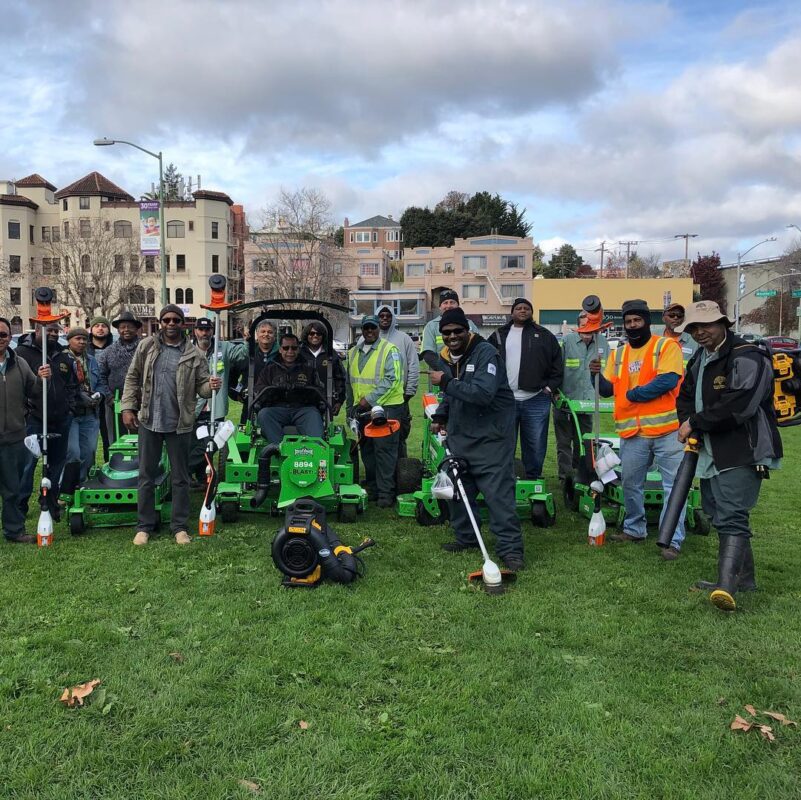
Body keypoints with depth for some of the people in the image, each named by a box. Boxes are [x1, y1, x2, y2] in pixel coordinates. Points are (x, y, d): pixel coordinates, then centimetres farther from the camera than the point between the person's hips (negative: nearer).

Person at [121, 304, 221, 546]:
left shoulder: (194, 355, 0)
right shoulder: (147, 347, 2)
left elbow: (201, 386, -1)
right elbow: (133, 378, 6)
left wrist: (211, 386, -23)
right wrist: (128, 408, -1)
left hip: (179, 424, -1)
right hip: (149, 422, 1)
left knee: (180, 478, 8)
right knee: (146, 476, 9)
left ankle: (179, 526, 18)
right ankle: (144, 526, 19)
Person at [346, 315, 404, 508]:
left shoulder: (389, 350, -7)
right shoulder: (353, 353, 15)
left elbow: (391, 379, -17)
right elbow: (350, 382, 23)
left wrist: (369, 399, -20)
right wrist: (351, 407, 21)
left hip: (386, 407, -7)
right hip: (362, 409, 7)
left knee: (384, 449, -6)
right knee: (367, 449, 12)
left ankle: (385, 492, 0)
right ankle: (372, 488, 24)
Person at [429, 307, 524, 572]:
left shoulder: (485, 353, -16)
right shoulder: (445, 359, 10)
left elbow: (483, 393, -30)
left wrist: (445, 382, -25)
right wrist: (440, 417, 11)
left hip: (490, 436, -8)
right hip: (459, 434, 8)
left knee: (498, 491, -9)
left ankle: (510, 548, -1)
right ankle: (466, 537, 29)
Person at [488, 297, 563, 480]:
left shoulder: (545, 336, 8)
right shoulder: (499, 335, 10)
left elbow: (557, 365, 8)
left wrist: (550, 387, -1)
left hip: (536, 401, 0)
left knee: (536, 444, 5)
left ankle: (533, 478, 19)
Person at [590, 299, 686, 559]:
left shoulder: (666, 346, -3)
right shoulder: (619, 354, 14)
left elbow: (668, 380, -17)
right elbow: (607, 390, 13)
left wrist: (633, 394, -10)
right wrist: (597, 375, -8)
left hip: (667, 430, -5)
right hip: (633, 433, 5)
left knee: (673, 486, -2)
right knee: (630, 485, 15)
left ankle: (672, 540, 3)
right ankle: (634, 529, 32)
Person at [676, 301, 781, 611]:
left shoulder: (747, 358, -15)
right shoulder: (698, 361, 15)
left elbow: (737, 406, -26)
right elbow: (685, 397, 22)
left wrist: (695, 423, -16)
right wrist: (688, 425, 0)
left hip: (743, 454, -10)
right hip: (711, 453, 10)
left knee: (731, 517, -18)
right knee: (720, 515, 16)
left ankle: (727, 587, -25)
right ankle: (743, 578, 28)